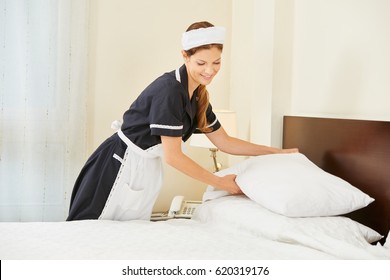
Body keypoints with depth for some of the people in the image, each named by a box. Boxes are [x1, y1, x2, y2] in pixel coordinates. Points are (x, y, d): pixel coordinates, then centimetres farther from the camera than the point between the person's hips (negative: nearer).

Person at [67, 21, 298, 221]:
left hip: (148, 171, 8)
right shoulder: (169, 90, -23)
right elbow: (173, 156, -22)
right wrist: (220, 183, -14)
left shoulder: (198, 96, 3)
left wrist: (278, 152, 9)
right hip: (122, 166, -8)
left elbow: (225, 142, 12)